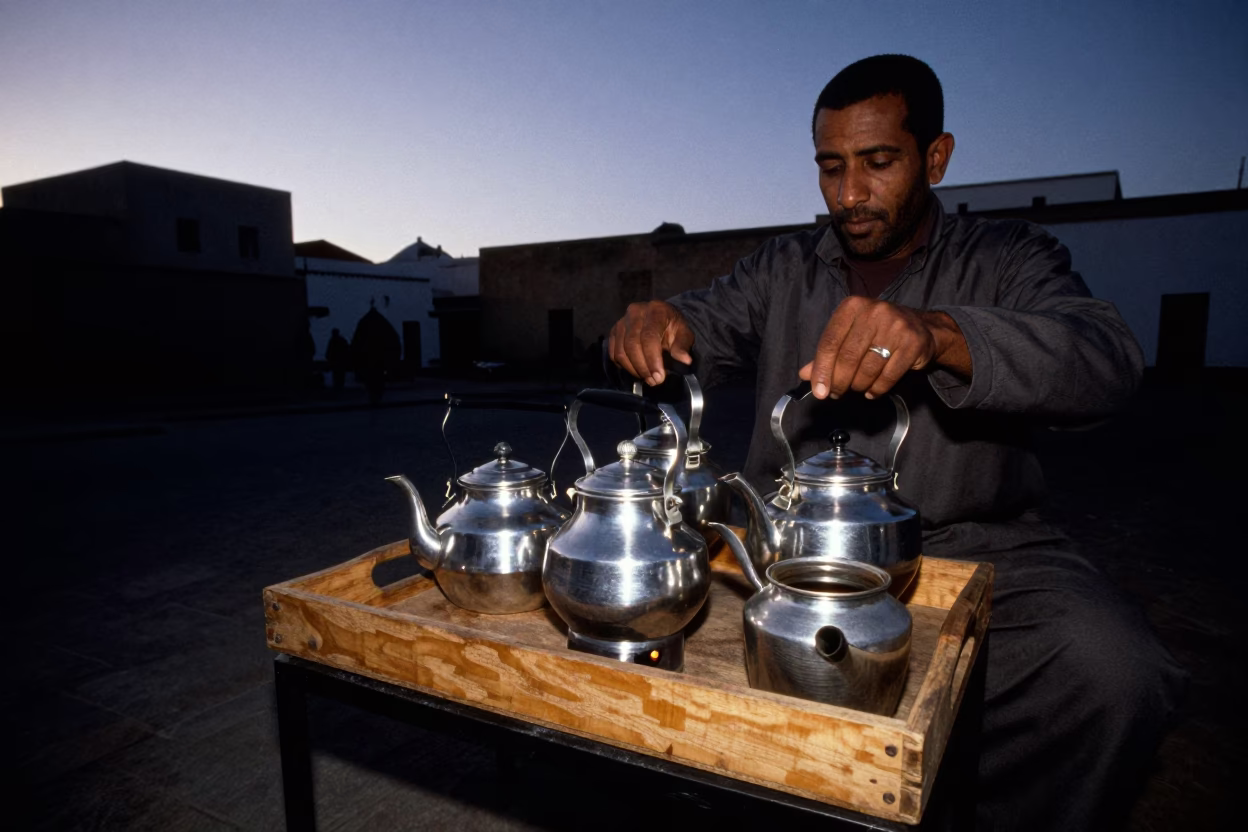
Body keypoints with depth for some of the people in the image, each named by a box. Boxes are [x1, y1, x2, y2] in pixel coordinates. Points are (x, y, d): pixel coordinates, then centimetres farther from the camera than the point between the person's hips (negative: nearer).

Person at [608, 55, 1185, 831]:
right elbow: (700, 327, 3)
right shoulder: (783, 268, 11)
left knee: (1110, 668, -27)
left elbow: (1106, 360, -16)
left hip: (967, 540, -1)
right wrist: (655, 324, -24)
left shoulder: (1010, 259, 2)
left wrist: (937, 334, -37)